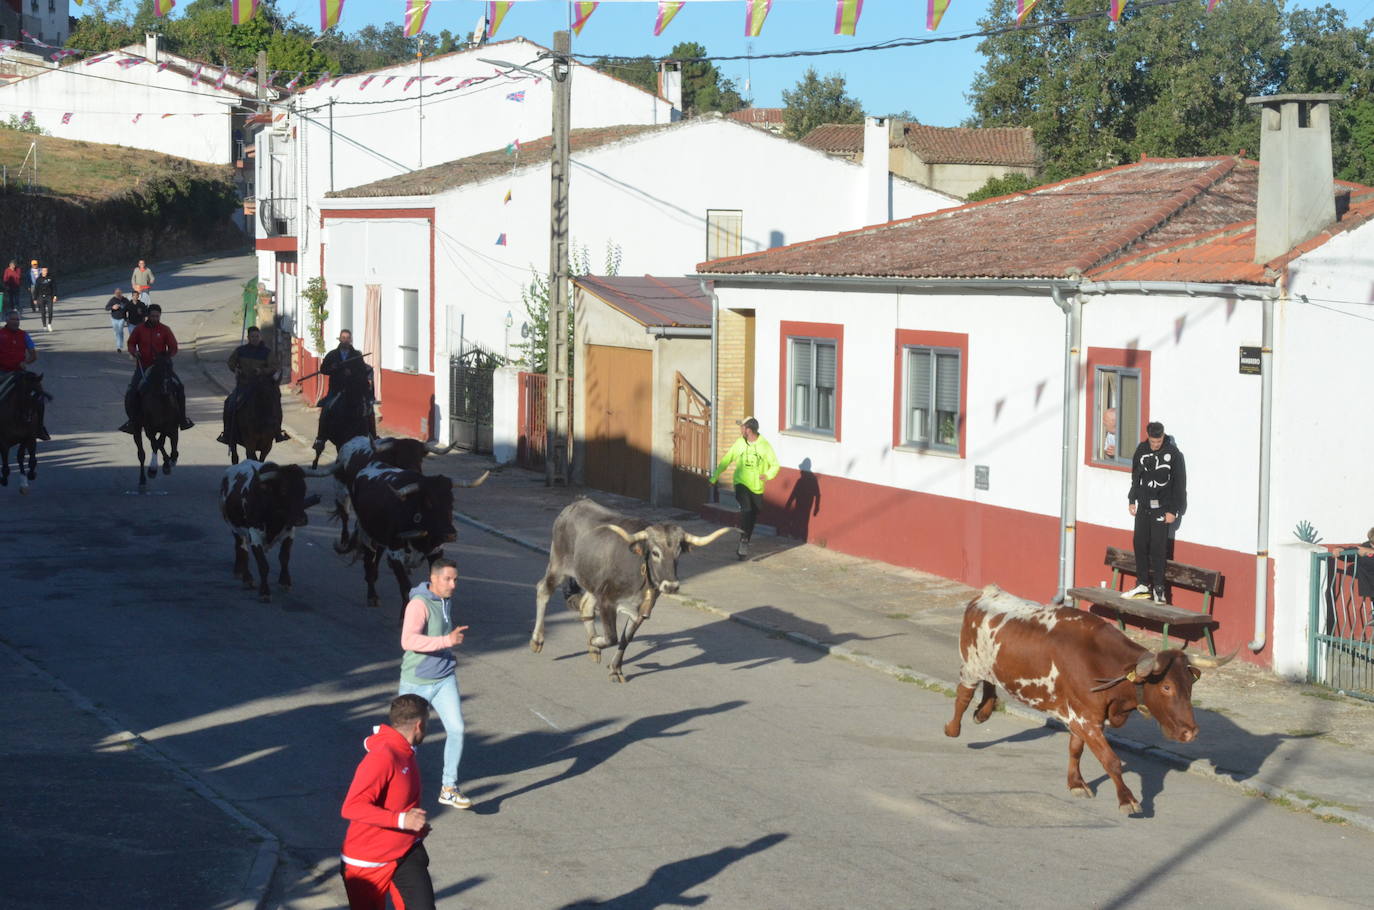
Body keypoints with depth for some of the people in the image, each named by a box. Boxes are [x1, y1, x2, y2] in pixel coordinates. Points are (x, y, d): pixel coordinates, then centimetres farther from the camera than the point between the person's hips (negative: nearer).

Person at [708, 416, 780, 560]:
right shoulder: (739, 443, 0)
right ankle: (744, 540, -21)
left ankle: (743, 544, 24)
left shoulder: (764, 445, -5)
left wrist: (768, 475, -23)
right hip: (741, 484, 0)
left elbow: (775, 465, -2)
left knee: (753, 516, 8)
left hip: (757, 487, 0)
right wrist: (714, 477, 11)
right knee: (746, 509, -24)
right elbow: (726, 460, 9)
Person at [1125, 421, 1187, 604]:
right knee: (1140, 544, 5)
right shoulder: (1141, 450, 4)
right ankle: (1143, 584, 14)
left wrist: (1174, 511, -9)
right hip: (1143, 506, 5)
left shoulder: (1173, 454, -9)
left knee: (1158, 546, -8)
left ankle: (1159, 587, -2)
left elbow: (1179, 484, -7)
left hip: (1162, 507, -5)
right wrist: (1132, 500, 13)